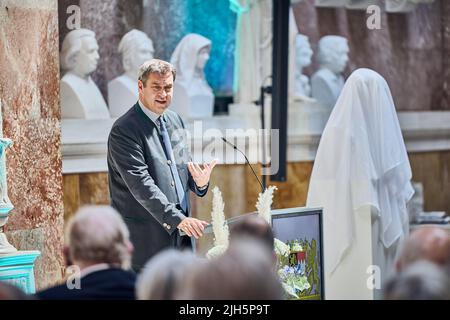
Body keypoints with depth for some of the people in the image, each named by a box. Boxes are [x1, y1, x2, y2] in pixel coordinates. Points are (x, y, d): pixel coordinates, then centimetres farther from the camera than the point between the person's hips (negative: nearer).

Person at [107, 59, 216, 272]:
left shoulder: (174, 120, 14)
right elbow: (140, 184, -21)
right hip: (146, 239, -8)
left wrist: (200, 181, -4)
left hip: (181, 238, 8)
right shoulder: (124, 130, -12)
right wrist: (177, 219, -28)